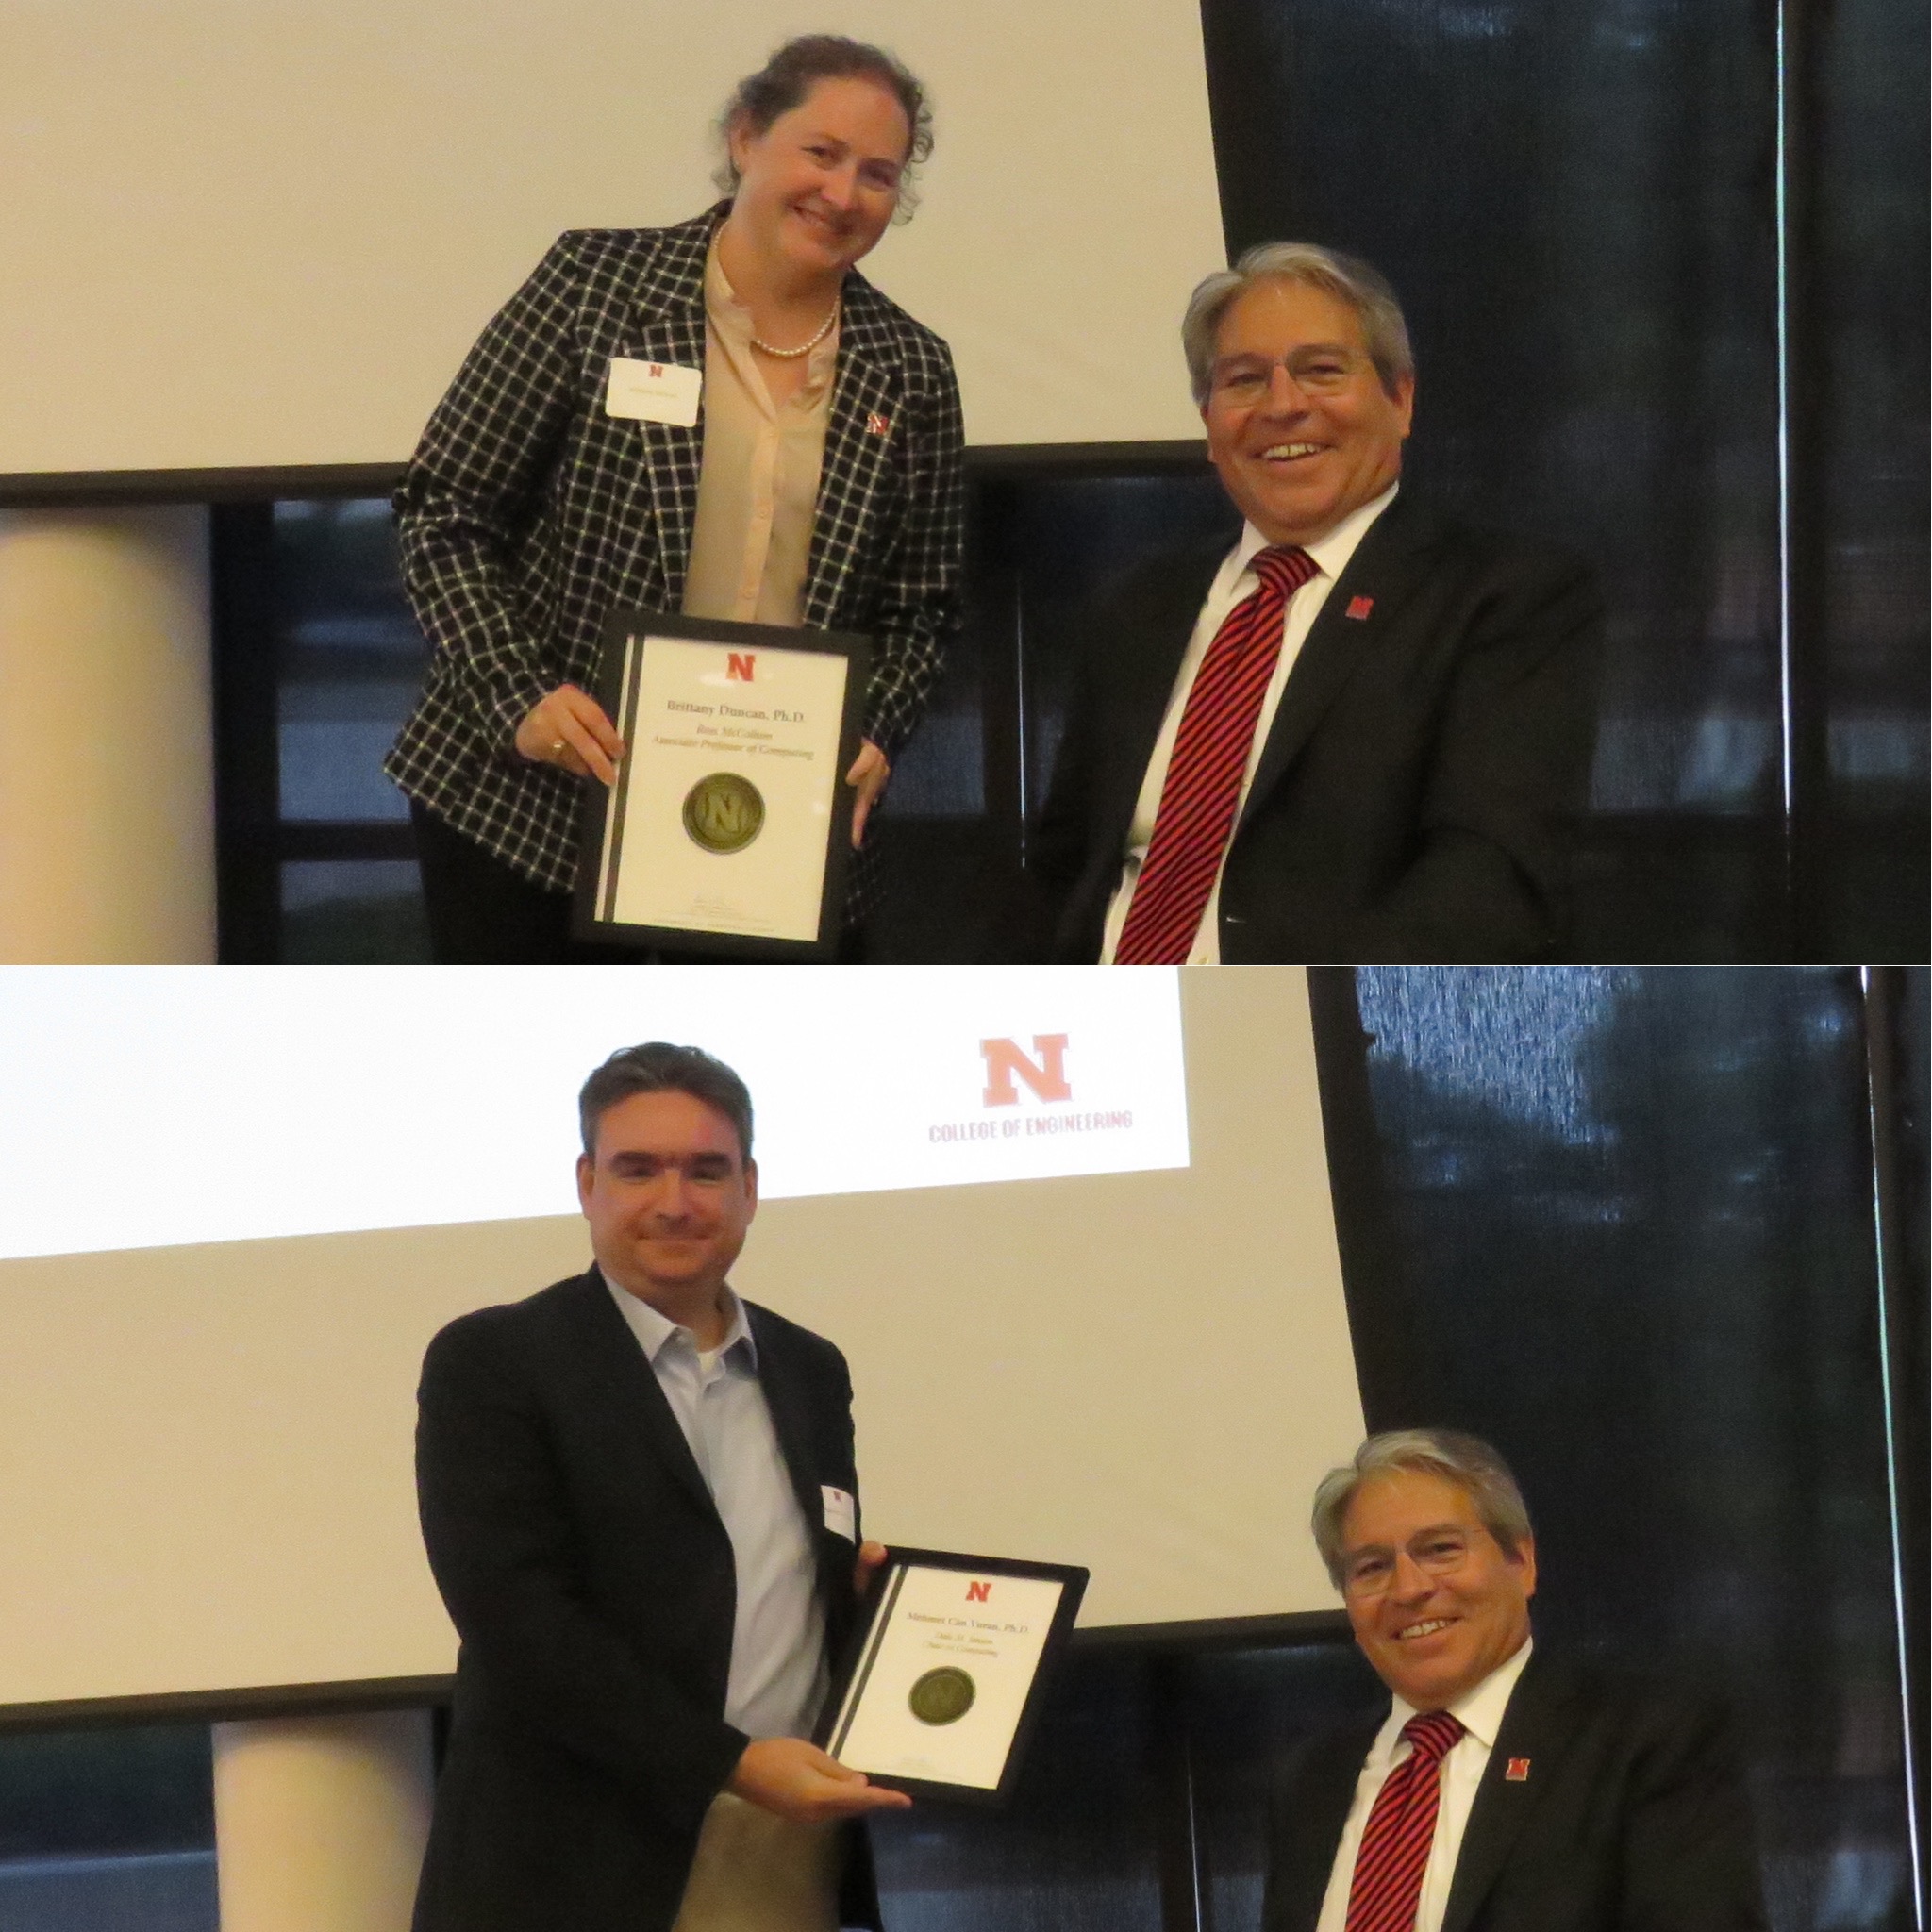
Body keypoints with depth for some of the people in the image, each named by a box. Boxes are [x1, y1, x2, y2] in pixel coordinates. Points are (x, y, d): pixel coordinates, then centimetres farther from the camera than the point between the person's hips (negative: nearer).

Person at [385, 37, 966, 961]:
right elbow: (444, 510, -1)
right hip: (529, 810, -2)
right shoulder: (598, 284, -1)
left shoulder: (911, 374, 8)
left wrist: (871, 739, -5)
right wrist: (518, 700, -13)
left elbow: (920, 611, 15)